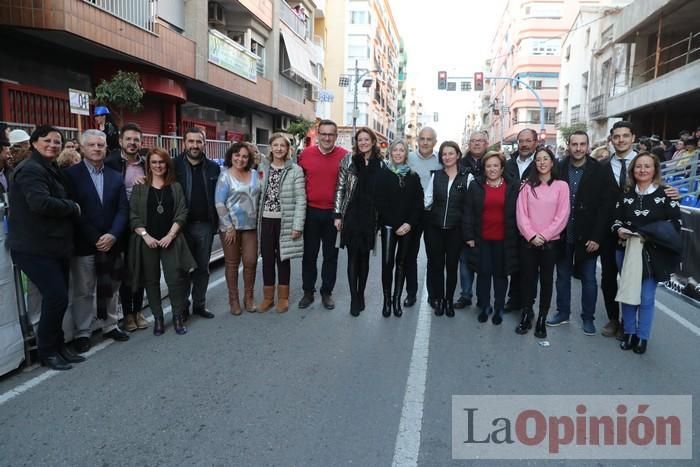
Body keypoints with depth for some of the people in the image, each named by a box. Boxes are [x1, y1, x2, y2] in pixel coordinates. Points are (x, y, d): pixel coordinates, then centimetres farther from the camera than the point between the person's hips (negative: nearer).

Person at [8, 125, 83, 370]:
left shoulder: (51, 169, 19)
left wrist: (71, 208, 3)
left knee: (58, 298, 12)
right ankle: (47, 351, 7)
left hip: (55, 245, 9)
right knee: (57, 298, -11)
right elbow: (40, 202, -27)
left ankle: (58, 346, 24)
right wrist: (73, 207, -14)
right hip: (36, 248, -9)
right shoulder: (31, 169, -13)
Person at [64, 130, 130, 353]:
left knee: (110, 290, 14)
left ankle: (110, 326, 28)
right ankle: (82, 333, 16)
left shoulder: (116, 177, 10)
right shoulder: (70, 174, -3)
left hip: (111, 243, 4)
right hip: (83, 245, -4)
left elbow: (123, 209, 4)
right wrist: (95, 239, -13)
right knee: (83, 292, 4)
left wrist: (112, 235, -11)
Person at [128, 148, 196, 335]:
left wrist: (170, 235, -10)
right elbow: (133, 216, 0)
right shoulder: (139, 188, 5)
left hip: (170, 240, 0)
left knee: (175, 278, -6)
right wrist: (145, 235, -12)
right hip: (146, 241, 0)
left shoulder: (176, 187, 8)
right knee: (151, 281, 5)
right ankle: (158, 318, 16)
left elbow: (182, 213, 1)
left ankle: (178, 317, 7)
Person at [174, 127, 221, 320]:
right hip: (182, 225, -2)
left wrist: (216, 222, 2)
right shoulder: (174, 165, -2)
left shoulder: (213, 168, 5)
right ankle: (182, 306, 20)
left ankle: (199, 304, 24)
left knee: (203, 268, 11)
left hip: (205, 225, 2)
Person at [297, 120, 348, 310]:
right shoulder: (306, 154, -1)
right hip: (311, 212, 1)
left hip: (334, 213, -1)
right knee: (309, 254, 10)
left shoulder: (345, 156, -6)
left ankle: (327, 293, 23)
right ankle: (308, 292, 24)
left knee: (331, 255, 10)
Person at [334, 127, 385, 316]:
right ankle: (354, 299, 9)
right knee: (353, 257, 0)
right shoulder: (348, 160, 2)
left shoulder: (380, 164, 5)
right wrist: (338, 214, -5)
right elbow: (340, 188, 1)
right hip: (351, 216, -1)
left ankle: (361, 295, 24)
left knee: (364, 258, 9)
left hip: (370, 218, 1)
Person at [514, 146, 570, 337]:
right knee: (527, 278, 5)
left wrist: (544, 235, -12)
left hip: (550, 241, -1)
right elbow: (521, 213, -2)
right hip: (528, 240, 1)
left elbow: (562, 216, -5)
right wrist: (532, 235, -12)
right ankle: (526, 315, 18)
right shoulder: (528, 185, 5)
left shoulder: (561, 186, 1)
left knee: (546, 280, 6)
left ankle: (542, 319, 15)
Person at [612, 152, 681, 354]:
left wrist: (651, 234, -19)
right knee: (627, 294, 9)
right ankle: (629, 333, 23)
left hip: (652, 254, -3)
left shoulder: (665, 194, -3)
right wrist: (619, 230, -14)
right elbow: (616, 219, 8)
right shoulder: (625, 194, 6)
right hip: (626, 251, 3)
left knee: (646, 298, 3)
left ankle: (642, 337, 18)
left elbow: (675, 223, -6)